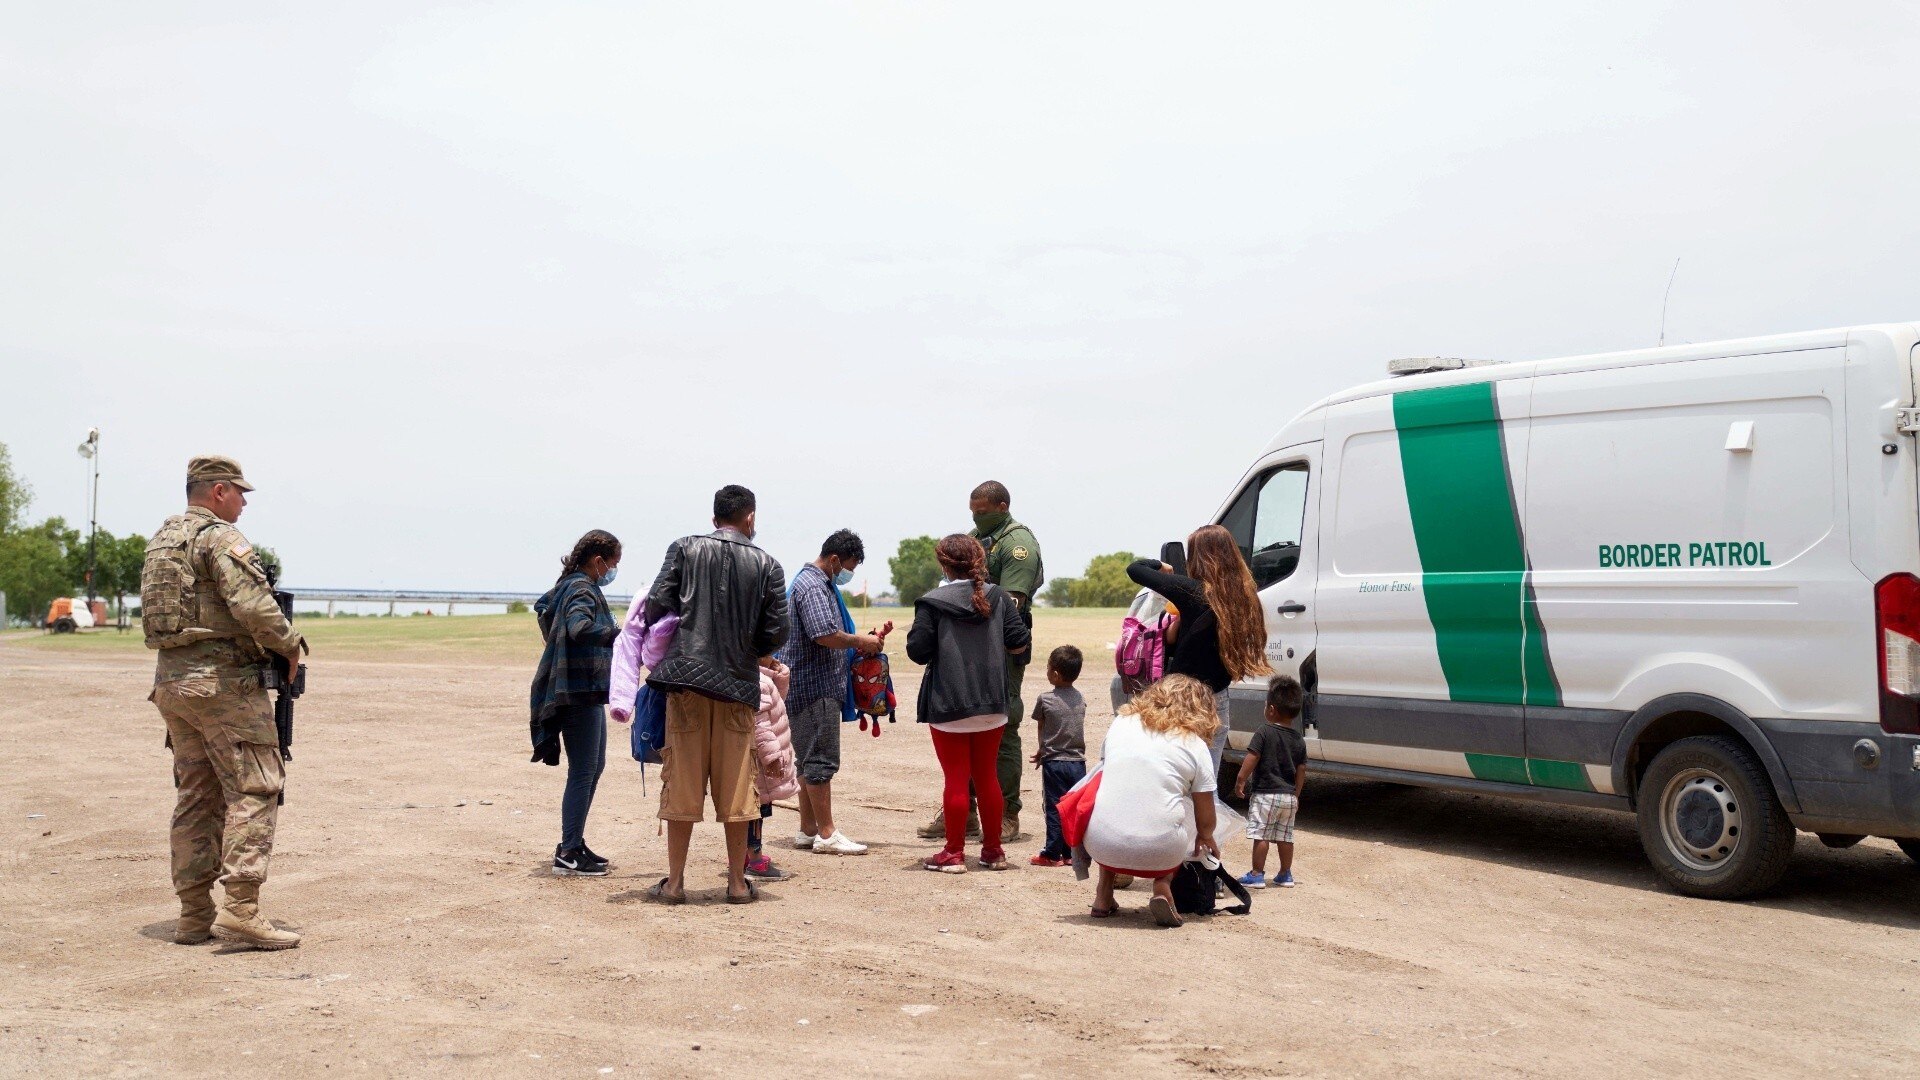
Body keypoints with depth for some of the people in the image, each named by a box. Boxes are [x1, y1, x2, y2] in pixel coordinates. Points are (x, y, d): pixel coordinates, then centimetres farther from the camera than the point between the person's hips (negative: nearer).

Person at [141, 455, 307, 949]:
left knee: (197, 797, 12)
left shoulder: (161, 540, 17)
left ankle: (195, 914, 15)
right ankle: (240, 908, -12)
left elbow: (162, 613, 20)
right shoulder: (219, 537, -11)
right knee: (254, 789, -6)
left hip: (171, 680, 9)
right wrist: (289, 643, -7)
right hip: (223, 681, -9)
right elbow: (252, 604, -23)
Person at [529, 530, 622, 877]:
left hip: (588, 692, 11)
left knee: (594, 767, 16)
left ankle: (575, 843, 21)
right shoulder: (582, 589, -14)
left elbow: (543, 605, 35)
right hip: (579, 692, -11)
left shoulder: (569, 586, 17)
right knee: (583, 772, -8)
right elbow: (580, 627, -33)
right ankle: (568, 855, -6)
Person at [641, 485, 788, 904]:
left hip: (686, 677, 0)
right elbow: (776, 634, 2)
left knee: (682, 781, 5)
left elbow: (656, 605, -3)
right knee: (736, 786, 7)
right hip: (739, 682, 0)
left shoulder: (685, 549, 3)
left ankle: (674, 882, 10)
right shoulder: (767, 565, 5)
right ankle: (737, 882, 13)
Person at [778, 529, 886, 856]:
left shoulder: (822, 584, 20)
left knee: (810, 759, 13)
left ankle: (808, 830, 19)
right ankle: (826, 835, -4)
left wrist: (859, 642, 12)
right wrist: (861, 641, -12)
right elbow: (826, 635, -25)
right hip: (815, 686, -11)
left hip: (818, 685, 11)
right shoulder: (812, 586, -14)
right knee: (820, 759, -7)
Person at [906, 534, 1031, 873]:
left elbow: (917, 651, -12)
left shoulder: (931, 604, -10)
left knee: (956, 779, 2)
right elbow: (1019, 641, -2)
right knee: (987, 777, 14)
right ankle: (993, 850, 21)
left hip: (948, 707, -4)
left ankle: (954, 854, 6)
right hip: (991, 705, 4)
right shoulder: (998, 598, 1)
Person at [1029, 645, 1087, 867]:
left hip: (1054, 763, -4)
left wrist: (1043, 751, 21)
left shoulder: (1045, 699, -9)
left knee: (1055, 808, 2)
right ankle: (1072, 852, 13)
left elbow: (1041, 729, 1)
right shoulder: (1080, 698, 5)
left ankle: (1053, 853, 5)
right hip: (1078, 761, 4)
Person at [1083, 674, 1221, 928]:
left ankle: (1104, 891, 22)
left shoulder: (1121, 723, 10)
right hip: (1158, 853, -2)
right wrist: (1206, 840, 32)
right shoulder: (1195, 745, 3)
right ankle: (1163, 885, 5)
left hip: (1101, 847, 3)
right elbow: (1205, 822, 7)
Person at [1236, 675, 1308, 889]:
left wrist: (1240, 780, -7)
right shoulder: (1299, 740, 7)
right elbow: (1301, 771, 9)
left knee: (1261, 835, 0)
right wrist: (1295, 795, 18)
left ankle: (1257, 874, 3)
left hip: (1266, 794, -6)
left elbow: (1251, 759, -15)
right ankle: (1285, 875, 22)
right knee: (1285, 836, 14)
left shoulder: (1264, 732, -11)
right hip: (1289, 796, 6)